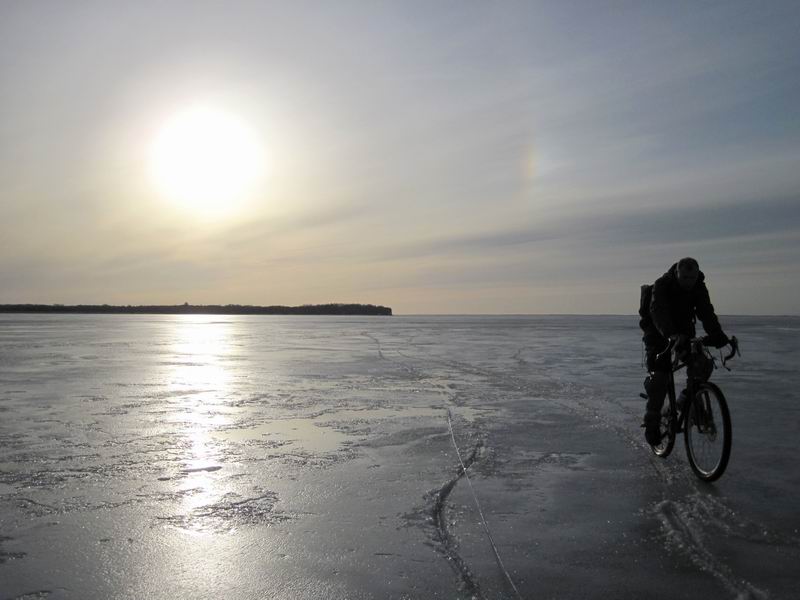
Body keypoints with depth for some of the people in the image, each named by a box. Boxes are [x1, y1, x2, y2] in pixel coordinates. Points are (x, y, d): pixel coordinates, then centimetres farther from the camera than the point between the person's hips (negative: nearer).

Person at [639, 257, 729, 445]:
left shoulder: (699, 287, -7)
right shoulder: (662, 284, -23)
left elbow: (706, 312, -18)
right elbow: (658, 312, -37)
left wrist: (717, 334, -37)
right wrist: (671, 334, -54)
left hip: (683, 331, 5)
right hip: (657, 333, -5)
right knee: (659, 375, -17)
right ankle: (652, 422, -8)